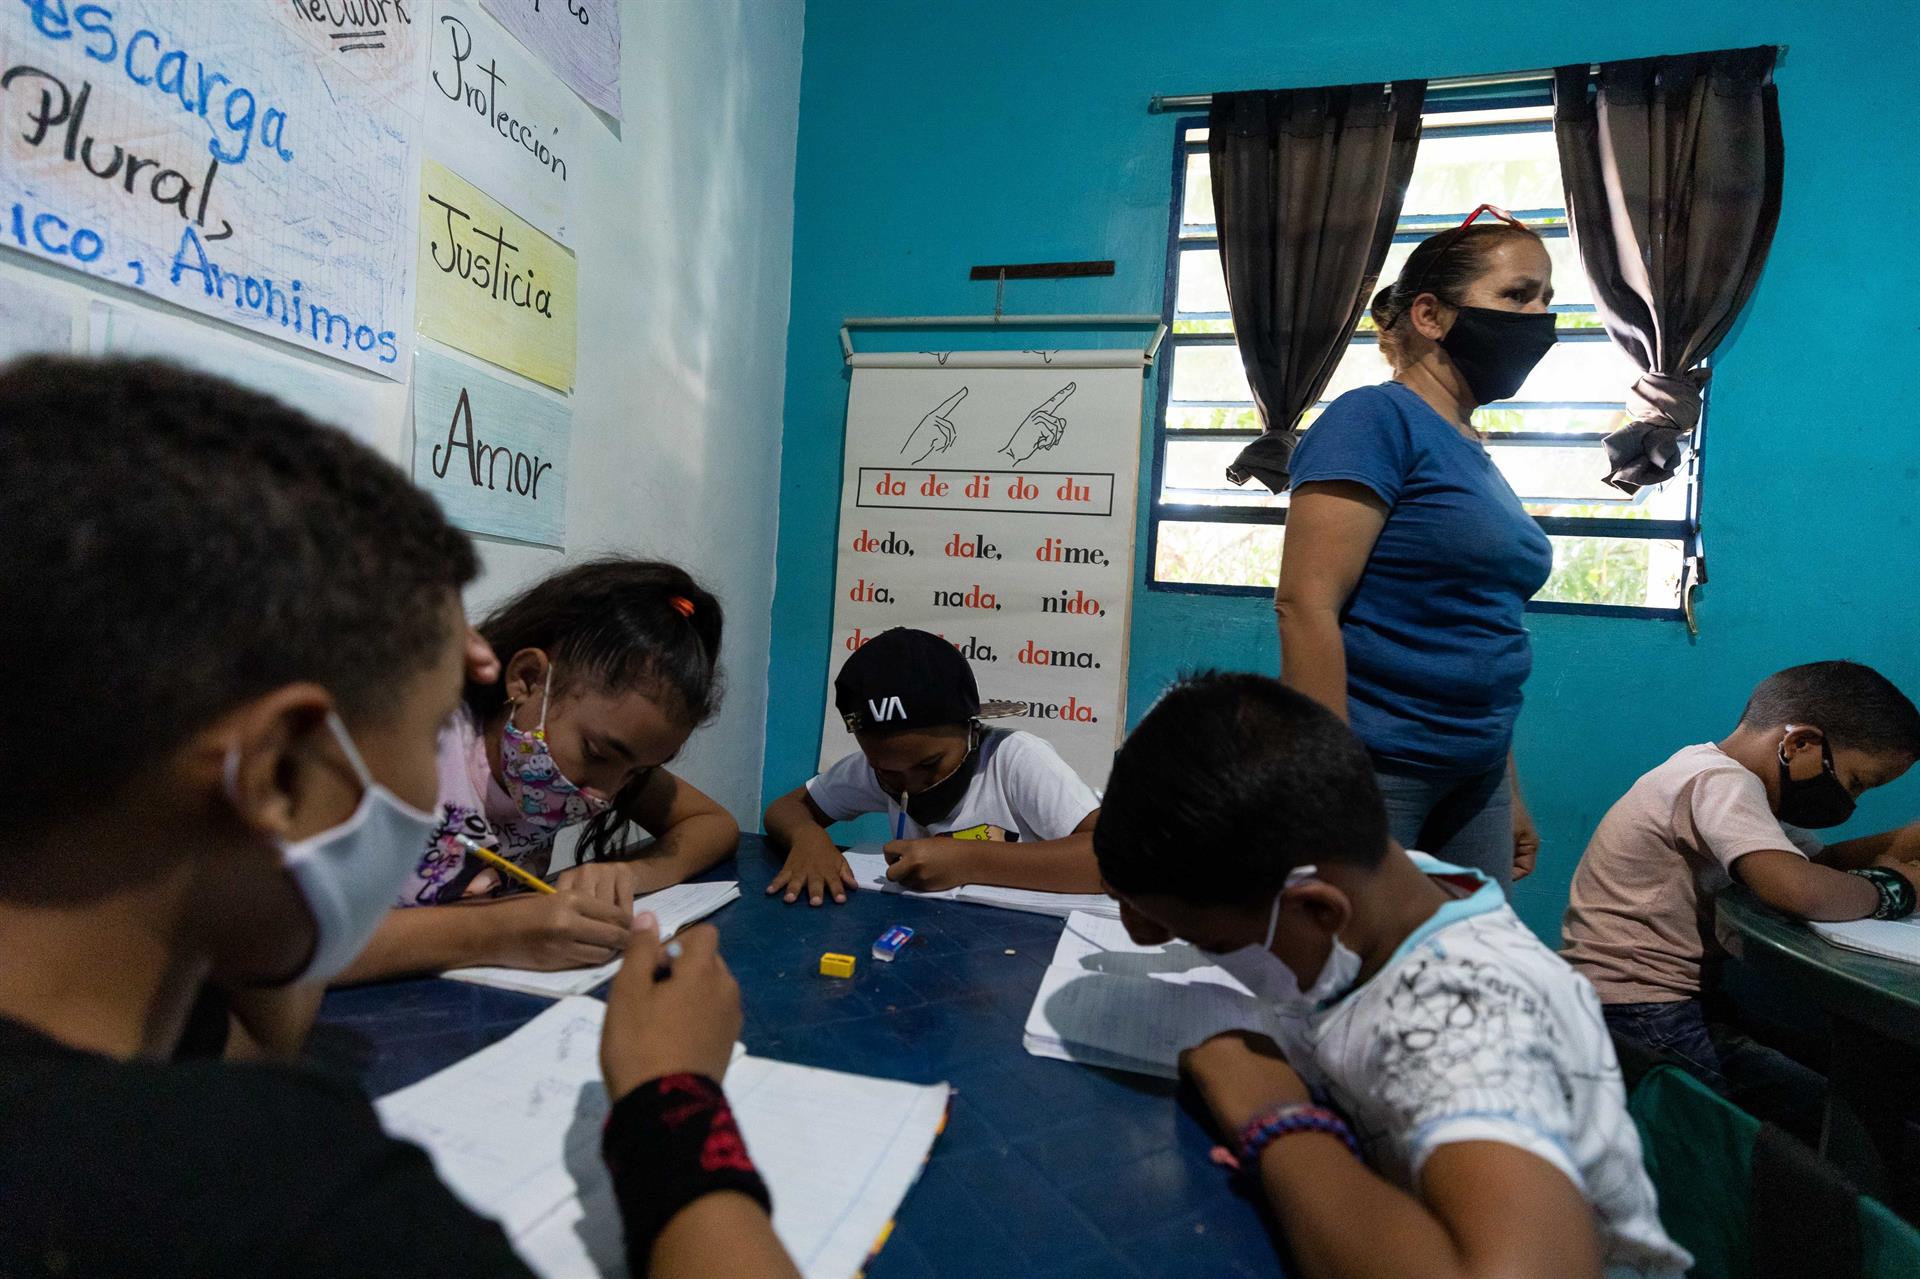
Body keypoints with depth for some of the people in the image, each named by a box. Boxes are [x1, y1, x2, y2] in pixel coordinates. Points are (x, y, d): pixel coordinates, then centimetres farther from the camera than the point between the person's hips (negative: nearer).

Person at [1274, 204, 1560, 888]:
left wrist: (1509, 796, 21)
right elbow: (1306, 606, -19)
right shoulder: (1376, 419, -10)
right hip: (1371, 771, -8)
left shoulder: (1477, 459, 15)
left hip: (1474, 780, 8)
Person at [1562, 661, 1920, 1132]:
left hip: (1678, 995, 10)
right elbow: (1800, 889, -33)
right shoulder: (1721, 783, -20)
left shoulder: (1725, 776, 9)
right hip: (1638, 1013, -9)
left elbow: (1819, 859, 14)